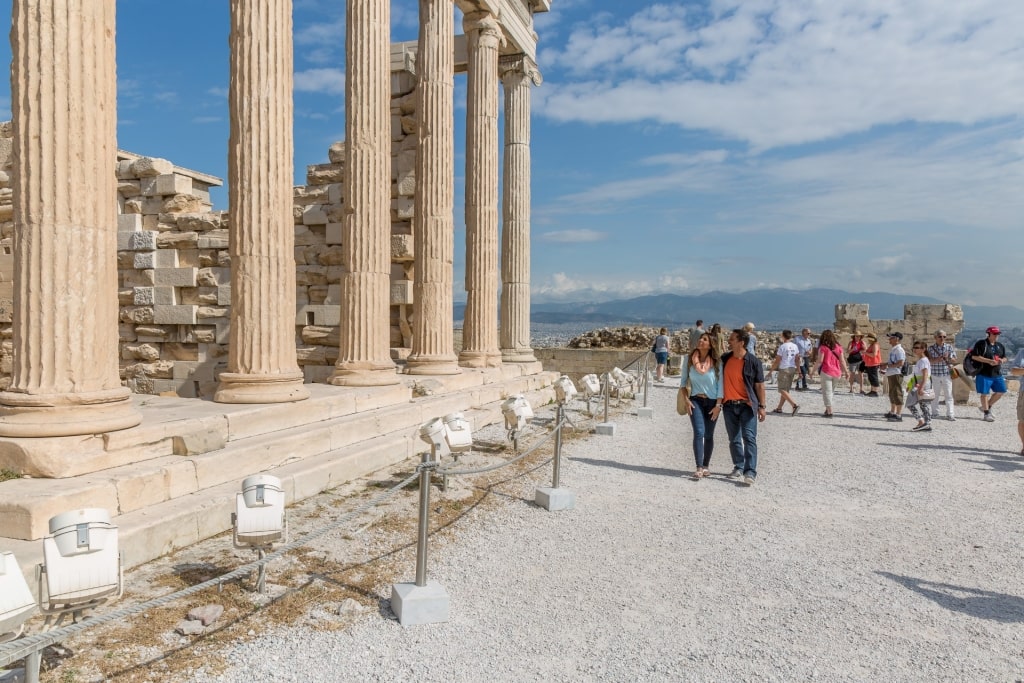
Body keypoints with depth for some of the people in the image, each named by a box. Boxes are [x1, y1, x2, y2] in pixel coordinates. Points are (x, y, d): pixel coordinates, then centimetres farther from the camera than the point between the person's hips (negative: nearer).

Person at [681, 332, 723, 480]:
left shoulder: (716, 362, -6)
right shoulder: (688, 359, -3)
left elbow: (720, 384, -4)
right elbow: (683, 380, 5)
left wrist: (718, 405, -8)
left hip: (712, 402, 0)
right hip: (695, 400, 0)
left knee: (709, 435, 7)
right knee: (699, 432, -13)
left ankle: (706, 466, 22)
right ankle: (699, 468, -14)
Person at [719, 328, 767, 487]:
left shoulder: (753, 361, -7)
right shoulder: (724, 359, 4)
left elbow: (759, 385, -3)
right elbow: (719, 380, 14)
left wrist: (761, 406, -5)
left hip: (747, 404, -4)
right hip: (729, 405, 4)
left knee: (749, 438, -9)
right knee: (734, 439, 11)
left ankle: (750, 472, -9)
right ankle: (738, 467, 24)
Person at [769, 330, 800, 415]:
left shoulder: (782, 346, -13)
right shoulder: (795, 346, 6)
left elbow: (778, 360, -12)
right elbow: (797, 358, 9)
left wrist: (772, 369, -1)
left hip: (784, 369, -7)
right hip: (793, 368, 7)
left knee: (782, 390, -4)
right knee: (786, 389, 13)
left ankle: (795, 405, -19)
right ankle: (779, 408, 20)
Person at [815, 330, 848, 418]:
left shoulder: (823, 347, -8)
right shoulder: (838, 347, 6)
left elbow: (820, 361, -11)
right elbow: (842, 361, 7)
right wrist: (846, 372, 15)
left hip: (826, 372, -5)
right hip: (836, 372, 5)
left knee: (827, 392, 0)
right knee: (831, 391, 18)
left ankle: (829, 412, -4)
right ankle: (827, 409, 23)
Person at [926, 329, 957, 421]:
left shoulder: (949, 347, 4)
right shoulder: (931, 348, 2)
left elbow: (954, 360, 3)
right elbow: (929, 360, -7)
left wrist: (947, 358, -16)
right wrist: (938, 359, -22)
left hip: (947, 374, 0)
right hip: (935, 375, 0)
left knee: (948, 395, -2)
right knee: (935, 395, 9)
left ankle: (950, 414, -1)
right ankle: (934, 413, 19)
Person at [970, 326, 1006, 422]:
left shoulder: (1000, 345, 13)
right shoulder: (981, 344, -8)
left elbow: (1004, 357, 21)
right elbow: (974, 356, -17)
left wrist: (1001, 360, -3)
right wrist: (989, 361, -22)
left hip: (997, 374, 7)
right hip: (984, 373, -7)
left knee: (1001, 391, 8)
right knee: (984, 393, -1)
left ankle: (987, 406, 26)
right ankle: (986, 414, 7)